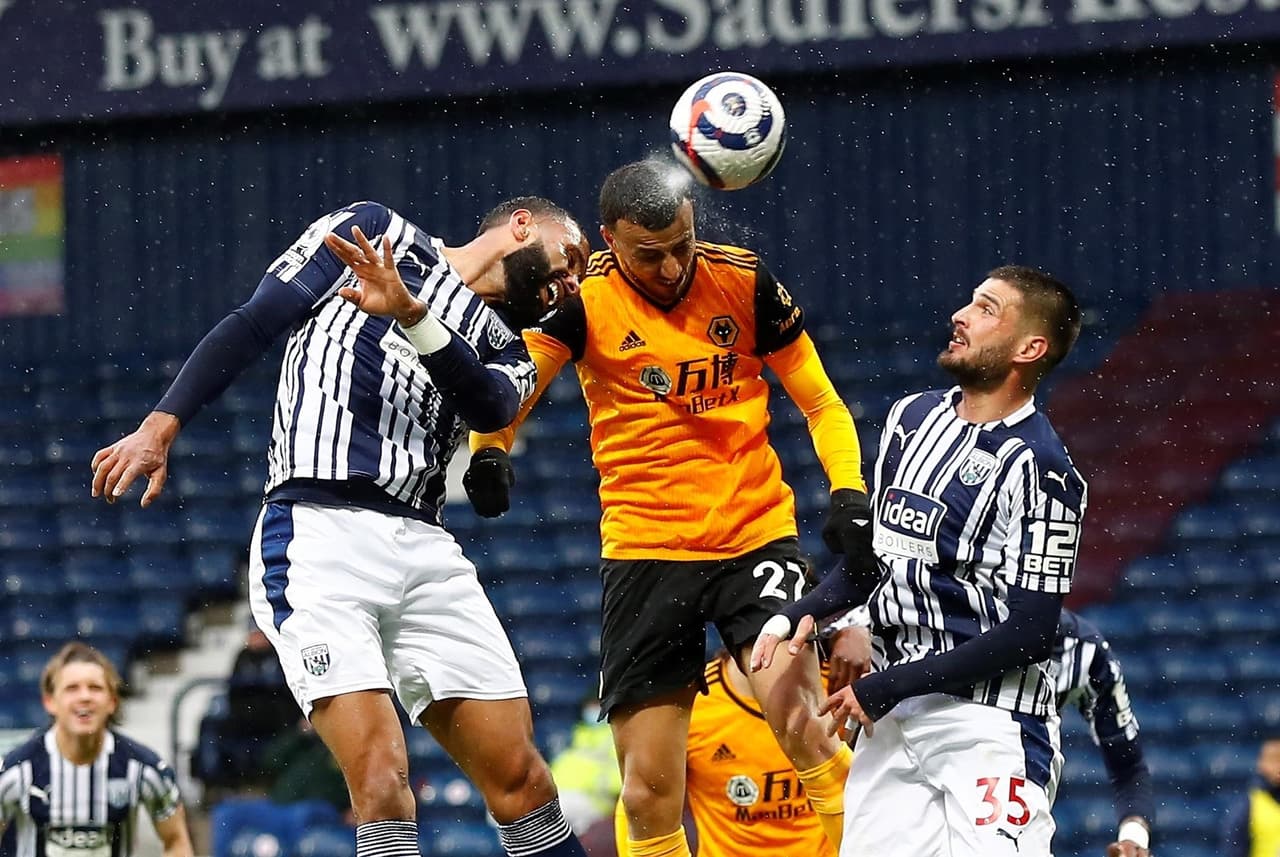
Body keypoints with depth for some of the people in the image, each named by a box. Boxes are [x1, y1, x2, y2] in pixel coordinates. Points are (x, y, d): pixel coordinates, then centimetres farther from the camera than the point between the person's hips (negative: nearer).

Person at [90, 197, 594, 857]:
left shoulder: (505, 351, 24)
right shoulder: (379, 233, 13)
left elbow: (492, 407, -1)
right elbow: (252, 326, 6)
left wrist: (411, 314, -17)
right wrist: (160, 427, -7)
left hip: (424, 550, 6)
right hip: (318, 537, -6)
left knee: (522, 781, 0)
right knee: (381, 781, -18)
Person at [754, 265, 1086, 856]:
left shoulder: (1038, 468, -14)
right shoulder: (912, 416, 10)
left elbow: (1031, 634, -17)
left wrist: (888, 687, -15)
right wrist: (799, 615, 2)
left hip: (988, 722, -7)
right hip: (892, 718, 7)